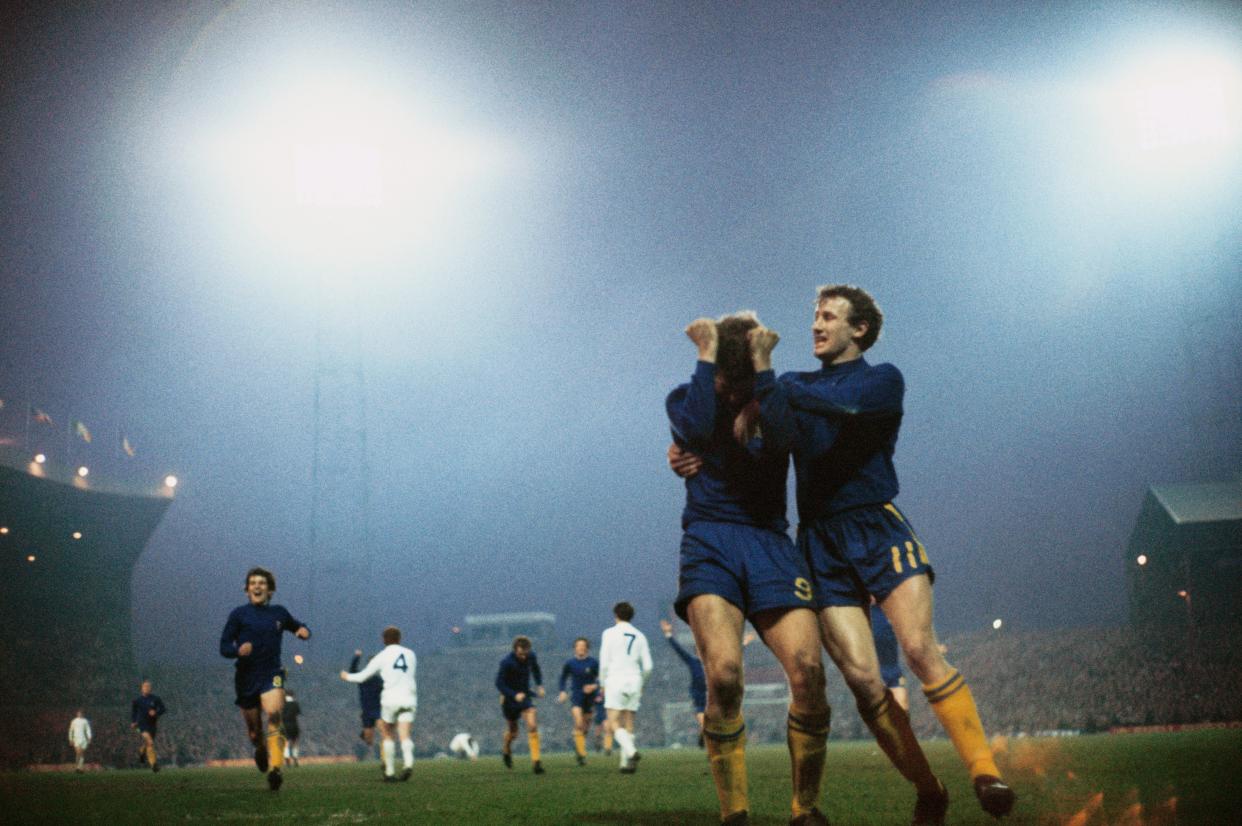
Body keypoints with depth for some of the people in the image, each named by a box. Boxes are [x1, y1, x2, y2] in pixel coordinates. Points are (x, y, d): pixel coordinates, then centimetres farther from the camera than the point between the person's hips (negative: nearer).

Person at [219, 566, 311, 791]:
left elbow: (295, 626, 26)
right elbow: (224, 647, 0)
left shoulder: (279, 613, 8)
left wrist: (303, 631, 1)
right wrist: (238, 650, -23)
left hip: (272, 674, 0)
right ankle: (261, 749, 44)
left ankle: (275, 768, -33)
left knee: (274, 715, -27)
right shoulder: (238, 614, 2)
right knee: (254, 731, 8)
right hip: (246, 678, 0)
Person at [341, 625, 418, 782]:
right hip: (409, 698, 2)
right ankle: (408, 762, -32)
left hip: (391, 699, -2)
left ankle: (389, 772, 11)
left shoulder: (382, 657, 2)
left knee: (387, 735, 14)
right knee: (405, 735, -5)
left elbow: (362, 677, 9)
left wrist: (347, 676, 28)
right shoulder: (410, 654, 12)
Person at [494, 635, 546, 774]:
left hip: (525, 696, 3)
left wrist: (539, 685, 3)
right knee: (513, 732, 11)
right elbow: (499, 683, -19)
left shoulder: (531, 657, -7)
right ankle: (506, 750, 44)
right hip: (509, 699, -3)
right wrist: (514, 695, -30)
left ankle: (535, 761, -14)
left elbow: (536, 669, 16)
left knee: (532, 726, -16)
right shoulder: (507, 662, -21)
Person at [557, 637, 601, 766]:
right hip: (576, 696, -1)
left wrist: (594, 686, -19)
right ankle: (581, 754, -14)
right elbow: (563, 677, 11)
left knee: (586, 726, 11)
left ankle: (578, 748, 37)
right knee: (578, 723, -19)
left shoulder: (593, 663, -7)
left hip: (590, 696, 2)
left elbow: (602, 678, -2)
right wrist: (563, 691, 0)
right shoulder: (570, 663, -4)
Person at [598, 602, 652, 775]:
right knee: (629, 725, 9)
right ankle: (627, 763, 3)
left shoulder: (610, 633, 0)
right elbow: (648, 666, 7)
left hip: (616, 680, -4)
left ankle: (631, 751, -28)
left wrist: (603, 684, 6)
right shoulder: (639, 636, 11)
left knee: (613, 724, -5)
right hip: (634, 681, 4)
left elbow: (604, 662, -5)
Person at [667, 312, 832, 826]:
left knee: (808, 672, -17)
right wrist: (706, 357, -6)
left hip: (769, 542, 2)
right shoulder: (686, 400, 10)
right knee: (723, 673, -24)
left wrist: (763, 364, -9)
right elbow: (699, 428, -14)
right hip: (709, 542, -1)